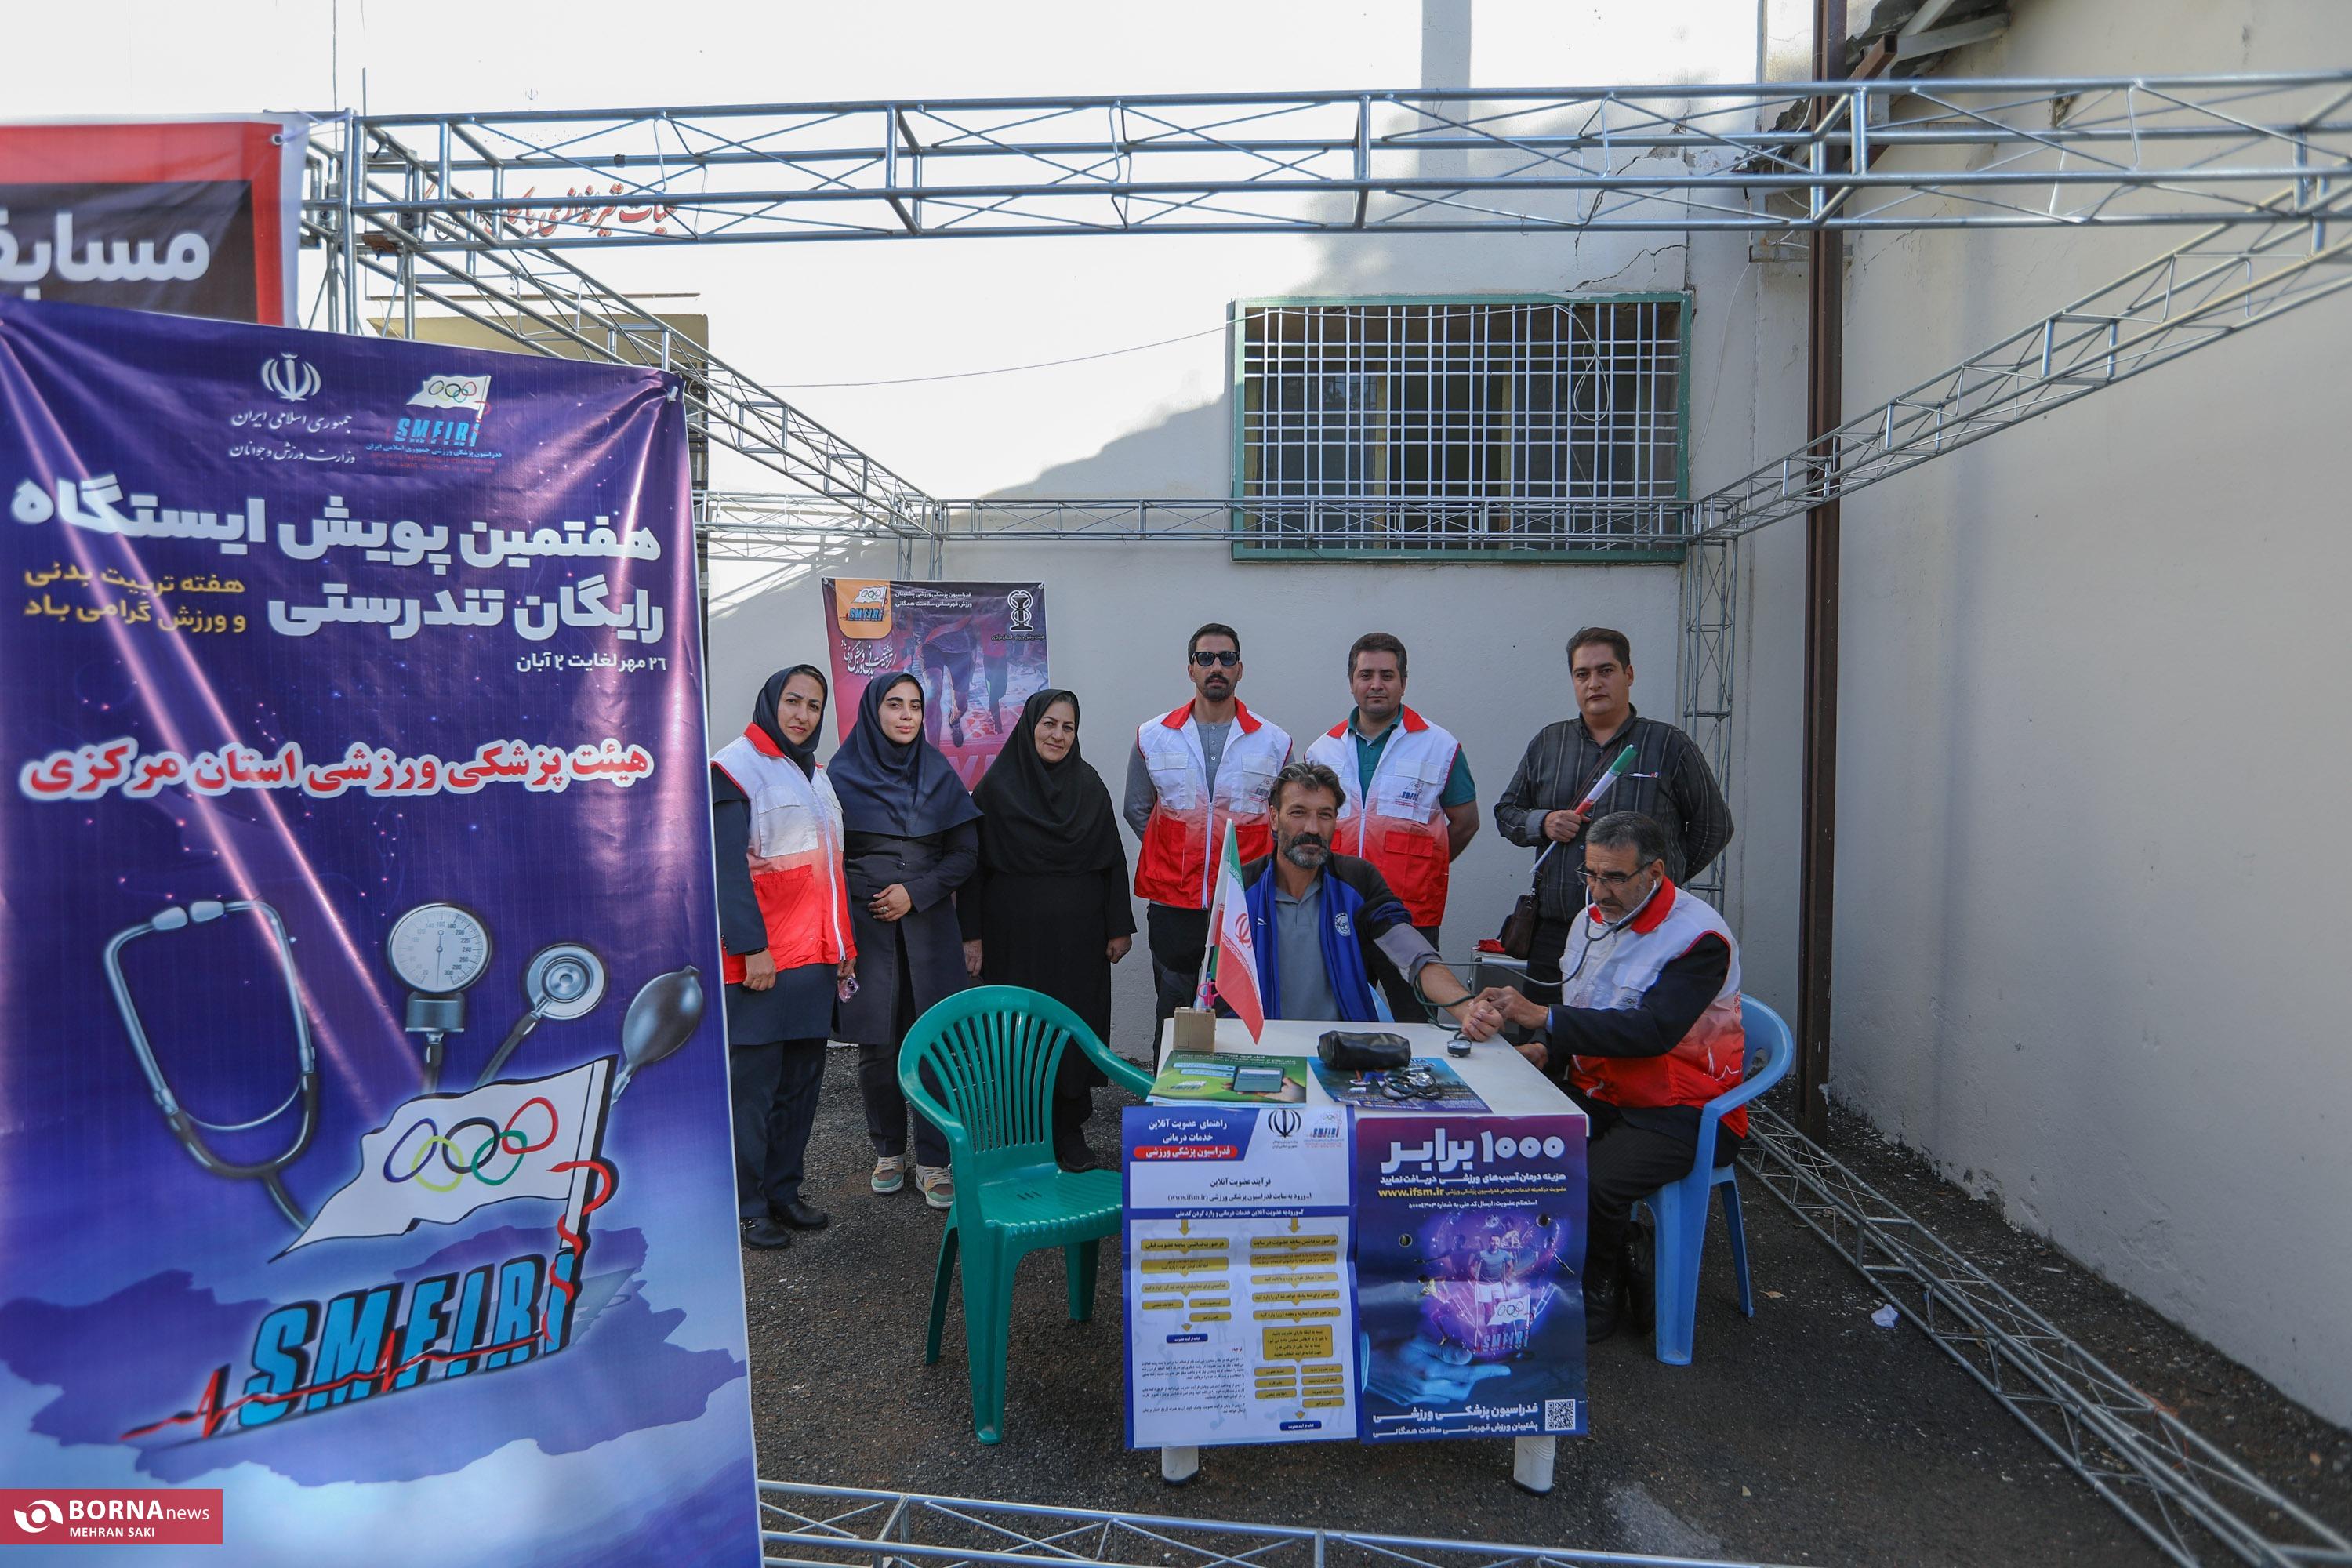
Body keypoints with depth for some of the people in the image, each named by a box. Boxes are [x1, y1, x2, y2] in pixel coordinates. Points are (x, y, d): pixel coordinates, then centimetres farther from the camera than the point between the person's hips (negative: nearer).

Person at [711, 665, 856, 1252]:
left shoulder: (814, 774, 19)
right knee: (753, 1083, -2)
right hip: (760, 961, -7)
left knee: (802, 1078, 11)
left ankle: (783, 1191, 22)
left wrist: (843, 945, 18)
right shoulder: (734, 768, -6)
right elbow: (728, 867, -14)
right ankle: (747, 1207, 9)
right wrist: (752, 947, -19)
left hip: (814, 959, 8)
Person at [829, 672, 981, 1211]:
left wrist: (915, 893, -7)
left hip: (928, 923, 1)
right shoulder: (842, 774, 2)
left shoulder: (939, 774, 7)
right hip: (864, 925, -1)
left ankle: (933, 1161, 6)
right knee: (877, 1045, 2)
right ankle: (888, 1151, 21)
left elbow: (966, 853, 5)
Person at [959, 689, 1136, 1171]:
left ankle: (1070, 1131, 19)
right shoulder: (996, 786, -2)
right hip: (1016, 933, -2)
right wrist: (972, 934, -6)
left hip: (1078, 933, 2)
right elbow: (974, 862, -2)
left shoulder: (1089, 784, 5)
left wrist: (1119, 926, 2)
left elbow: (1113, 859, 6)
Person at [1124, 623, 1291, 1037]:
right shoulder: (1152, 737, 3)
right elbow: (1137, 811, 16)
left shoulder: (1274, 742, 1)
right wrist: (1177, 856, 11)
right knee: (1172, 1016, 10)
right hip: (1173, 905, 1)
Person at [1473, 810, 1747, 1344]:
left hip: (1683, 1114, -6)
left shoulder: (1699, 936, -15)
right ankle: (1621, 1257, 3)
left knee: (1592, 1181, -32)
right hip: (1600, 1098, 7)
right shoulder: (1591, 920, 9)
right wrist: (1547, 1049, -4)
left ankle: (1598, 1292, 2)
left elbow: (1654, 1030, -28)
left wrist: (1544, 1017, -32)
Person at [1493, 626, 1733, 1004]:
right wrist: (1543, 824, -3)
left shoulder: (1669, 745, 5)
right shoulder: (1547, 743, 13)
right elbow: (1506, 813, 18)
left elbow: (1713, 827, 12)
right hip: (1556, 933, 3)